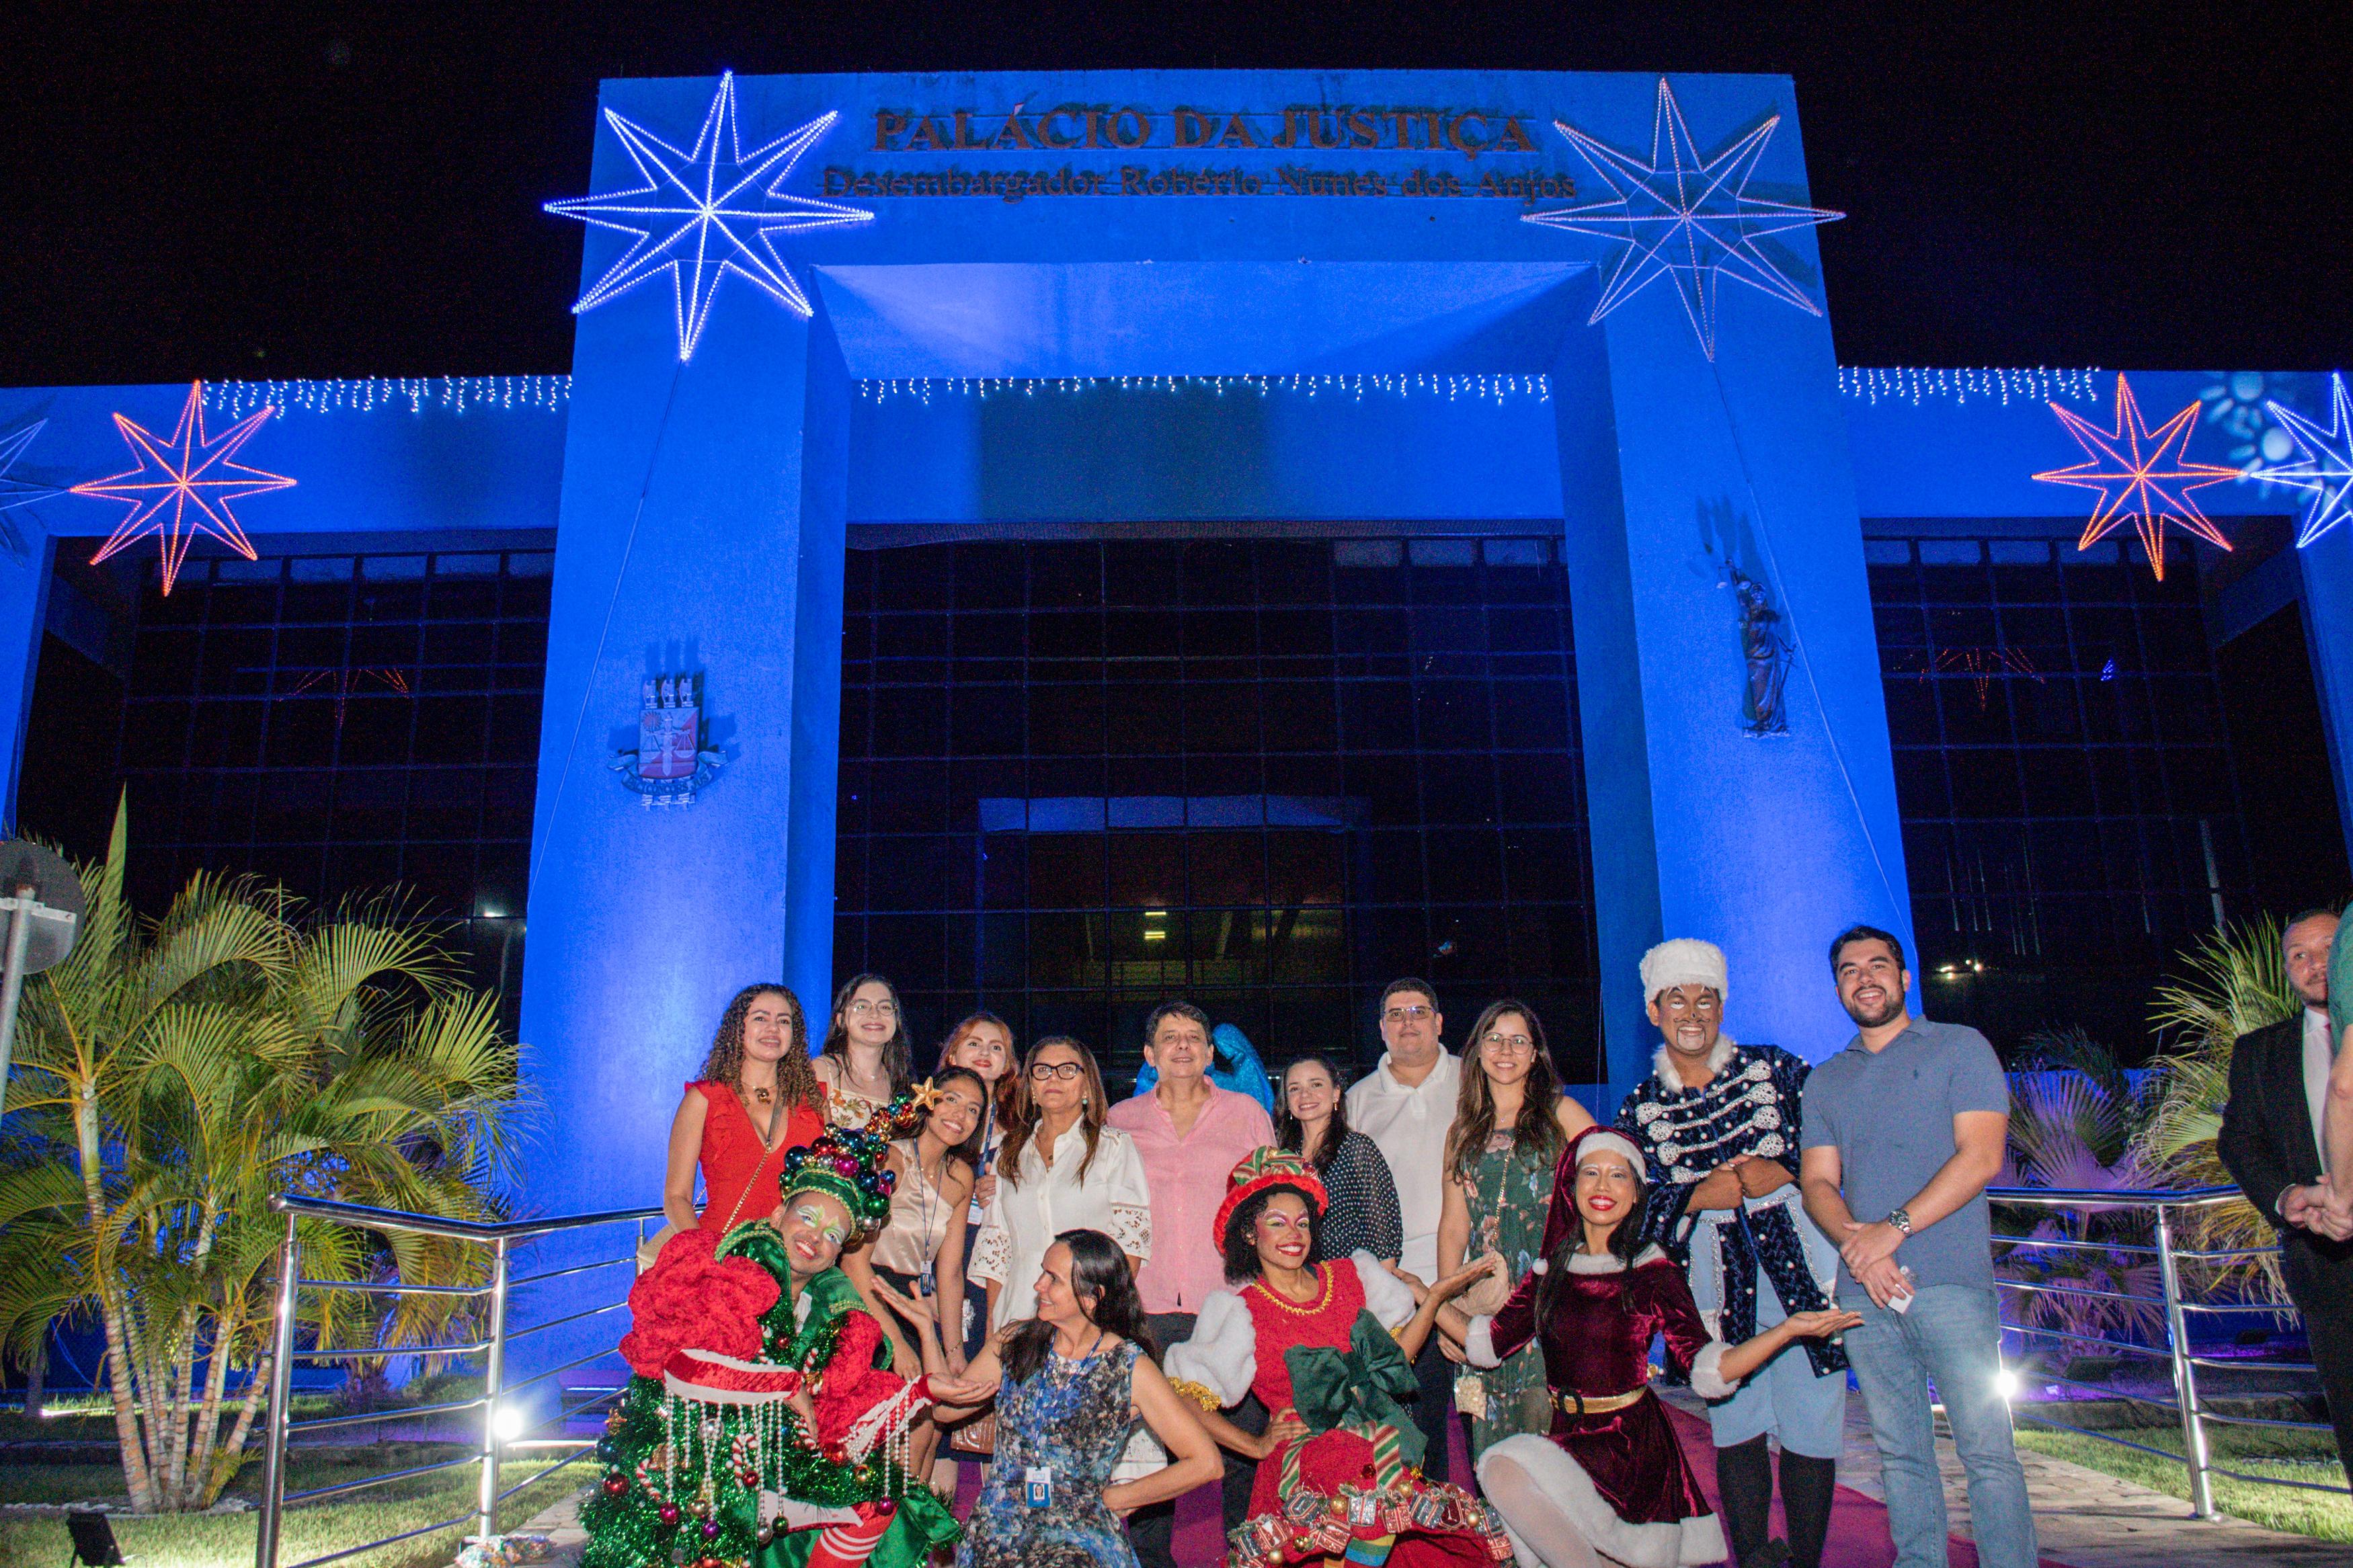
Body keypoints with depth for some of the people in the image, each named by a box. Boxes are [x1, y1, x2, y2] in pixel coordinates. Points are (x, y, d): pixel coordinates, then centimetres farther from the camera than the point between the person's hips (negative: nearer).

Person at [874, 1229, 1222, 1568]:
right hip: (995, 1531, 4)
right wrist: (926, 1327, -2)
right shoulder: (1017, 1342, 5)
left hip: (1077, 1538, -4)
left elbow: (1205, 1462, -8)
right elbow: (947, 1406, 6)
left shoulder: (1130, 1367, -7)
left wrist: (1112, 1498, -4)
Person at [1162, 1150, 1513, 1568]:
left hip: (1384, 1465, 5)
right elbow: (1185, 1397, -1)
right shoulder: (1240, 1310, -1)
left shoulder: (1351, 1278, 12)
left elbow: (1395, 1358, 17)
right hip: (1306, 1479, -4)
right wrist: (1257, 1445, -1)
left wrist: (1435, 1297, 10)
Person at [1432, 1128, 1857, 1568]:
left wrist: (1789, 1329, -24)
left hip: (1629, 1446, -4)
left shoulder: (1653, 1273, -4)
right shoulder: (1551, 1270, 8)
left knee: (1505, 1467, -26)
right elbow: (1488, 1342, 10)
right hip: (1565, 1438, 4)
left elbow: (1707, 1372, -13)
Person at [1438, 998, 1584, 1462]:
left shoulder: (1561, 1114, 4)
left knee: (1548, 1418, -7)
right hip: (1486, 1302, 3)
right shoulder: (1464, 1131, 13)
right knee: (1490, 1437, 3)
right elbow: (1453, 1224, 12)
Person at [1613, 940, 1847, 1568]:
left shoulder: (1774, 1067, 5)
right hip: (1716, 1277, 1)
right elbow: (1630, 1203, 1)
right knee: (1736, 1428, 5)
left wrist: (1779, 1170, -12)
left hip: (1799, 1259, -1)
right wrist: (1700, 1195, -12)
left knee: (1810, 1427, 1)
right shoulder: (1640, 1108, 6)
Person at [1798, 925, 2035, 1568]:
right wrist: (1856, 1243, -10)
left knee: (1985, 1448, -5)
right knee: (1901, 1453, 8)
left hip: (1950, 1280, -4)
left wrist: (1893, 1229, -14)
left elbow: (1980, 1157, -6)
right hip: (1863, 1292, 4)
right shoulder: (1825, 1081, 17)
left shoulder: (1960, 1048, 5)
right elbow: (1817, 1182, 10)